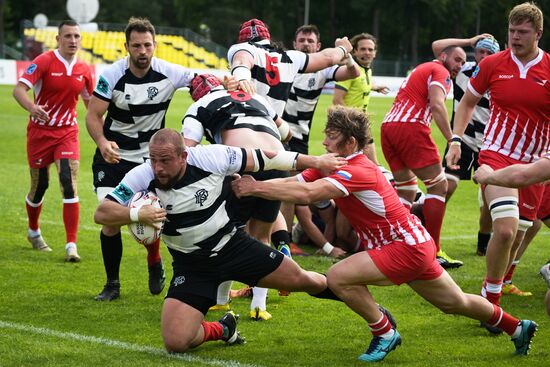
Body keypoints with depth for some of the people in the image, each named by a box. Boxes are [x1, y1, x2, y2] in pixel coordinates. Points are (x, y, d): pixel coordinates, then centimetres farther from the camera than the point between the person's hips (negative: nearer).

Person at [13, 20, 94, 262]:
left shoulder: (84, 70, 2)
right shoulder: (44, 62, -12)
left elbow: (89, 102, 16)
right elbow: (19, 89, -21)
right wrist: (32, 107, -41)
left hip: (67, 133, 2)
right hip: (40, 131, -2)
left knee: (69, 185, -13)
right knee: (39, 186, 9)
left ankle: (71, 246, -14)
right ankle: (33, 231, 37)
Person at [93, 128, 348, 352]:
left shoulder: (212, 157, -21)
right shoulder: (142, 178, -21)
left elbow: (261, 159, -9)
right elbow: (102, 213, -21)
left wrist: (315, 162, -3)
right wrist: (138, 214, -41)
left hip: (233, 246, 0)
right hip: (192, 267, 0)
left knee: (300, 280, 11)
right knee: (175, 342, -16)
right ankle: (222, 330, 16)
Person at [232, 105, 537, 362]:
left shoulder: (358, 171, -26)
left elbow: (306, 194, -39)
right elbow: (293, 183, -4)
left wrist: (255, 188, -36)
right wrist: (251, 184, -18)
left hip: (407, 248, -10)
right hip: (416, 246, 10)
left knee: (338, 277, -21)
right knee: (455, 303, 23)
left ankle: (385, 333, -3)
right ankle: (517, 327, 39)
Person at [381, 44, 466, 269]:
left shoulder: (421, 69, 31)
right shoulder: (440, 72, 3)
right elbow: (437, 105, -15)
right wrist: (452, 141, -20)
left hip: (388, 125, 9)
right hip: (410, 127, -9)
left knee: (406, 190, 17)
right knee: (438, 186, -2)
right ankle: (433, 252, -7)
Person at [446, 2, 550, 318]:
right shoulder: (492, 64, -1)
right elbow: (468, 102, 14)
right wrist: (456, 140, 3)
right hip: (497, 154, -2)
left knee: (517, 236, 6)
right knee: (506, 228, -21)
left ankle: (496, 285, 28)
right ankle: (490, 300, -8)